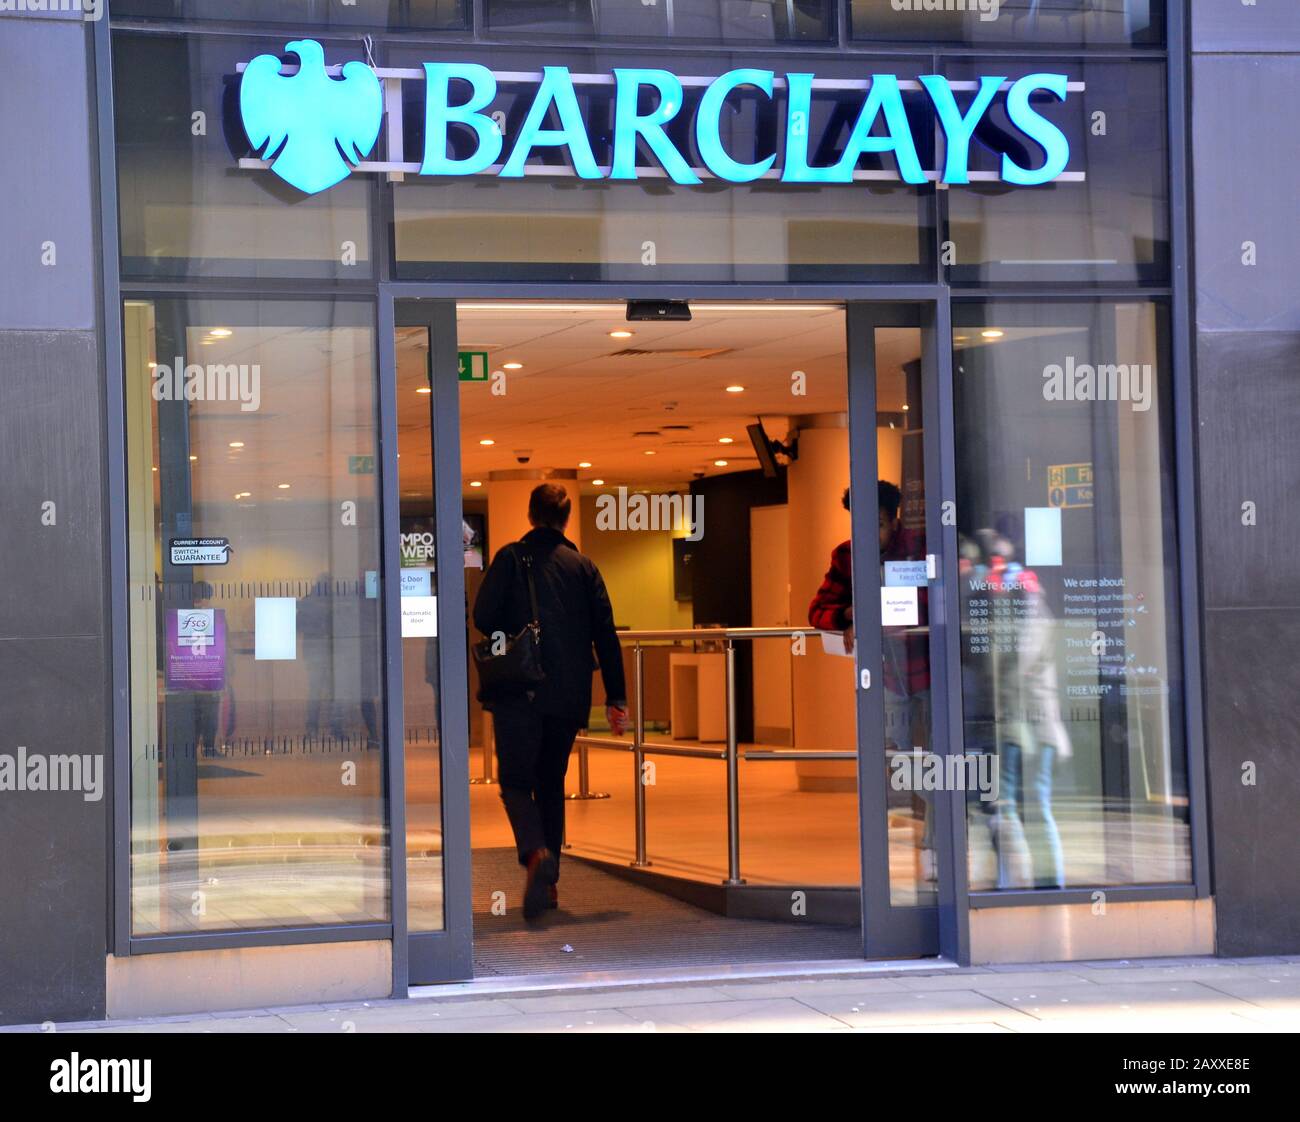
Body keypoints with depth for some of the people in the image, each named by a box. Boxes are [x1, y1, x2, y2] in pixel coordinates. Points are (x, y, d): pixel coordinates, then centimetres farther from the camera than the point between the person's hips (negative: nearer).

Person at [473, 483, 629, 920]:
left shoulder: (511, 558, 0)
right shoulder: (583, 566, 8)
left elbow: (483, 617, -8)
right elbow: (605, 634, 4)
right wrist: (616, 697, 5)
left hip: (519, 692, -4)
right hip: (569, 695, 4)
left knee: (516, 781, -1)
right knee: (551, 783, 15)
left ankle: (536, 853, -28)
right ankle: (548, 883, 15)